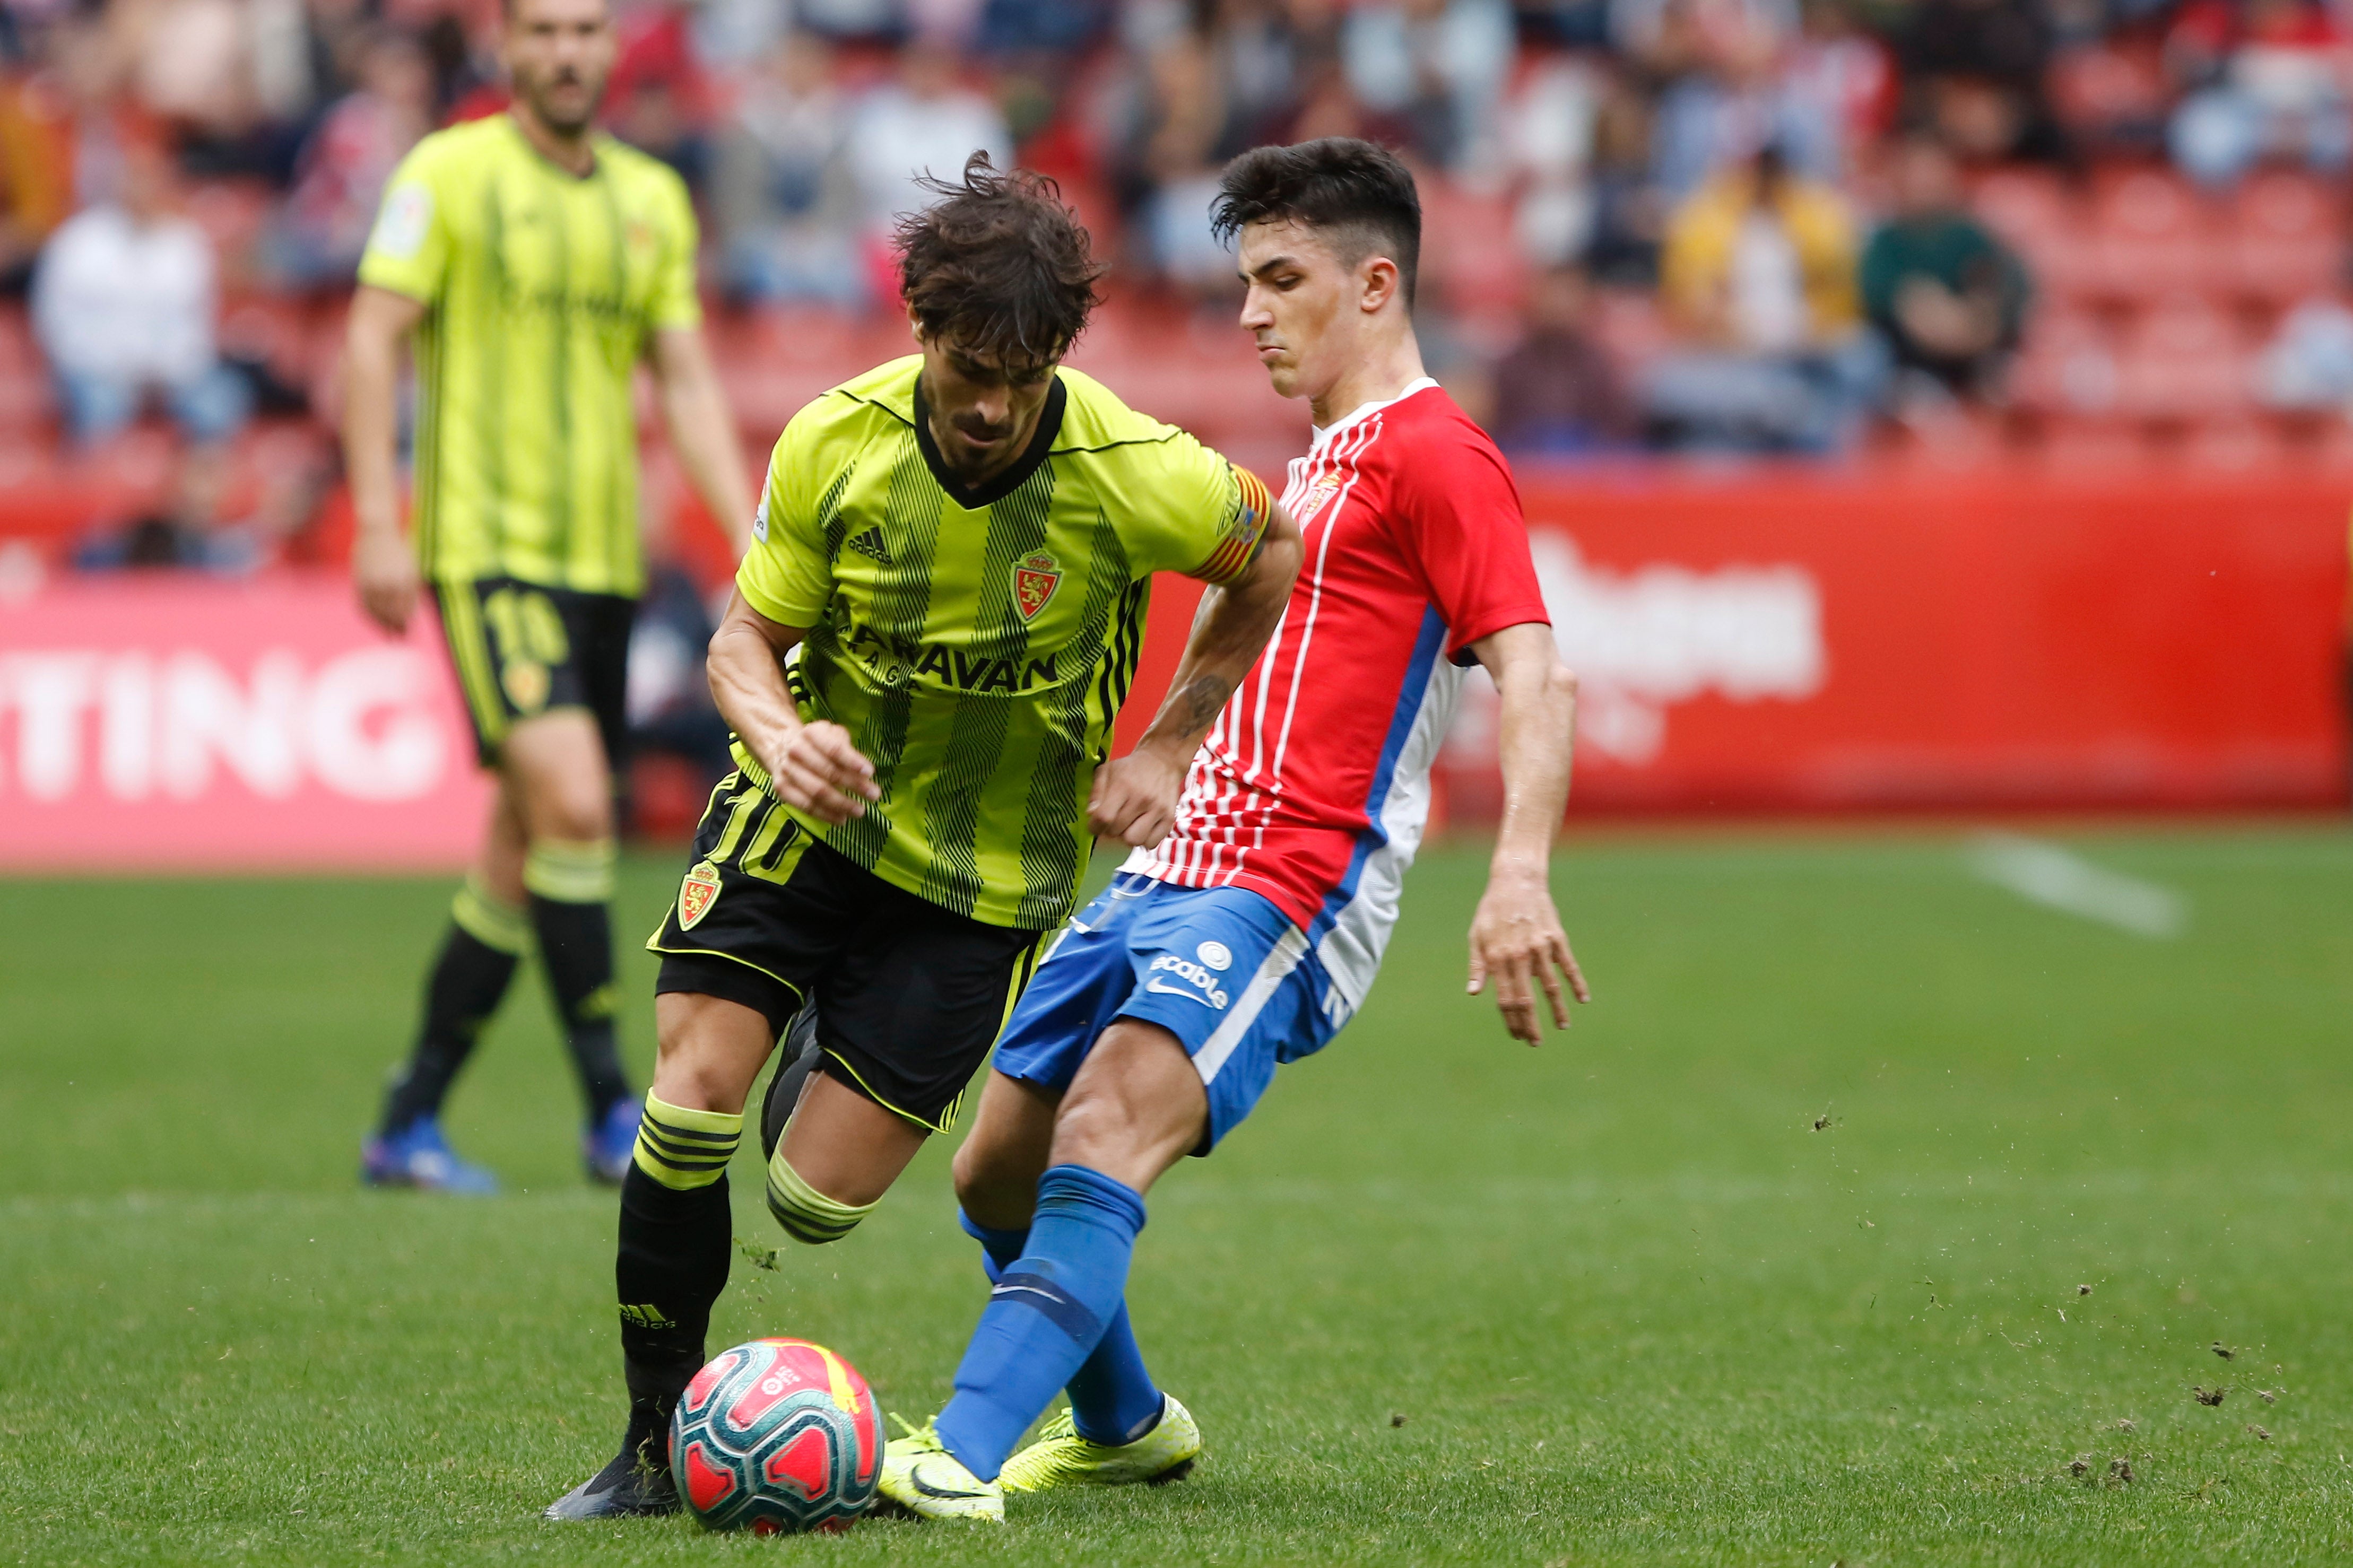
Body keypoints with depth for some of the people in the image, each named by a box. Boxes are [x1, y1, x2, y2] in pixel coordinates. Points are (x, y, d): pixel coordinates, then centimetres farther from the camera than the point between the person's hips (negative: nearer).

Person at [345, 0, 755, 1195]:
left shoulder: (652, 198, 12)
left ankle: (410, 1125, 17)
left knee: (528, 846, 7)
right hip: (487, 546, -6)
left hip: (603, 559, 6)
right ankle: (612, 1111, -12)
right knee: (572, 802, -20)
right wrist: (377, 524, -12)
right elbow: (371, 341, -5)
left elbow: (686, 380, 13)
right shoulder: (448, 175, -4)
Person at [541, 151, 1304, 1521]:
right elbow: (748, 637, -2)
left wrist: (1168, 749, -3)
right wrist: (778, 732, -25)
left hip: (984, 876, -1)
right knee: (695, 1089, -16)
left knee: (814, 1198, -7)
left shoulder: (1132, 474, -20)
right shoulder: (837, 444, -14)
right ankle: (659, 1447, -1)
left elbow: (1273, 554, 1)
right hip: (812, 806, 2)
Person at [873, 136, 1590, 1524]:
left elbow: (1539, 680, -18)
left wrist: (1520, 876, -32)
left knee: (1102, 1134, -28)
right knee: (998, 1172, 12)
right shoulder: (1329, 457, 23)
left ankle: (962, 1460, -38)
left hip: (1289, 891, -10)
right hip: (1178, 865, 10)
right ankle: (1125, 1426, 34)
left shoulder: (1434, 454, -7)